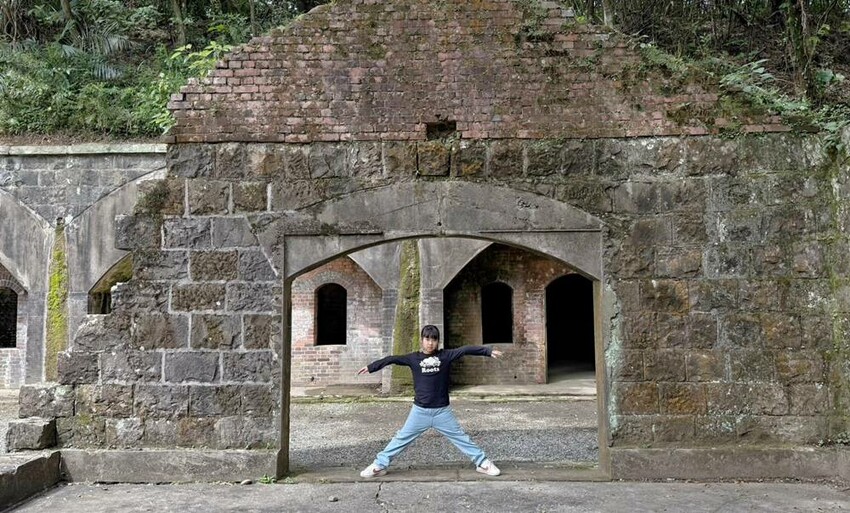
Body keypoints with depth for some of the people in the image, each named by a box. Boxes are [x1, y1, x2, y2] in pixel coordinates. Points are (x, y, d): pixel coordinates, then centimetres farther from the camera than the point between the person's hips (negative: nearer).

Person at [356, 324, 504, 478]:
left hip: (442, 411, 0)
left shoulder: (445, 355, -4)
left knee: (461, 438, 8)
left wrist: (489, 351, -16)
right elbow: (392, 359, -2)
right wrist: (371, 367, -3)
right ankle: (379, 465, 17)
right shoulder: (414, 358, -2)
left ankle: (483, 463, 19)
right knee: (401, 438, 8)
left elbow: (465, 350, -9)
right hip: (420, 411, 1)